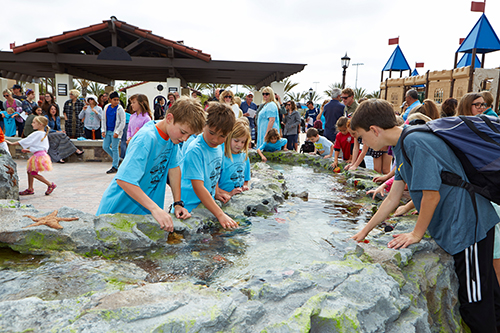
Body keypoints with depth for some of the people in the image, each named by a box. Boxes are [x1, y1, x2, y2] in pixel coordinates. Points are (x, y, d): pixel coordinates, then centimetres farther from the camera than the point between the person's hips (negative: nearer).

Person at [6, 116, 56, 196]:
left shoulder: (37, 133, -13)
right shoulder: (44, 134, 15)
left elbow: (26, 141, -10)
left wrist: (12, 143, -1)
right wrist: (29, 150, 21)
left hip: (39, 155, -10)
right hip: (42, 153, 10)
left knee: (33, 173, -5)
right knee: (29, 171, 15)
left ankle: (50, 184, 1)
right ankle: (30, 189, 22)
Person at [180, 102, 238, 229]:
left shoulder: (219, 147, 1)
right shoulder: (195, 150, -23)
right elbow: (198, 186, -28)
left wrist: (216, 193, 4)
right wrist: (220, 214, -32)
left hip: (207, 205, 7)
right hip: (189, 208, -7)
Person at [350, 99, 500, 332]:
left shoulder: (417, 143, -24)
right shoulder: (402, 145, 7)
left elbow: (432, 194, -23)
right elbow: (393, 198, 10)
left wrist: (417, 234, -9)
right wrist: (364, 232, 12)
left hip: (468, 227, -9)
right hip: (455, 227, 10)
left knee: (476, 305, 5)